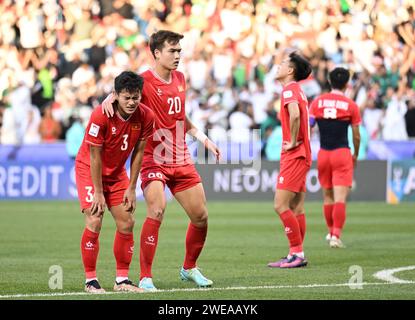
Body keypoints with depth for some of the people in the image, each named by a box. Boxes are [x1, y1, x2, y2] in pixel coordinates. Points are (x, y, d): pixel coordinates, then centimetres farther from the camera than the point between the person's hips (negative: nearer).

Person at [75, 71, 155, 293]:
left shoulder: (145, 116, -15)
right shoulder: (101, 116, -28)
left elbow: (138, 152, -5)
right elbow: (95, 156, -22)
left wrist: (131, 188, -5)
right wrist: (98, 192, -19)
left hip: (117, 171, 5)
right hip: (89, 169, -5)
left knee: (126, 223, 1)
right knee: (94, 222, -15)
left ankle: (122, 280, 11)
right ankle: (90, 281, -7)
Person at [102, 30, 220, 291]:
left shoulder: (180, 79, 10)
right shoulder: (145, 81, -10)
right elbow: (122, 92, -16)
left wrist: (203, 138, 21)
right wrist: (108, 99, -38)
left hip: (181, 159, 7)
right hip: (154, 159, -7)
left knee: (201, 216, 8)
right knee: (157, 210, -24)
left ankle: (190, 268, 31)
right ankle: (145, 277, -16)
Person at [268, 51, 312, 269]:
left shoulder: (289, 89, -12)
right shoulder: (297, 90, 18)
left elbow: (295, 114, -31)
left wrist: (292, 142, -20)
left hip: (294, 155, -10)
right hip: (301, 155, 10)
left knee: (280, 205, -11)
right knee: (296, 208, 10)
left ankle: (297, 253, -11)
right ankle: (297, 255, 11)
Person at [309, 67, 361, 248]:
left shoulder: (317, 102, 3)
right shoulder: (351, 105, -3)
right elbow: (356, 136, 1)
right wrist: (356, 155, 16)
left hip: (323, 153, 3)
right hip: (342, 153, -3)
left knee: (327, 196, 18)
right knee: (340, 198, -5)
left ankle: (331, 232, 31)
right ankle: (336, 236, -15)